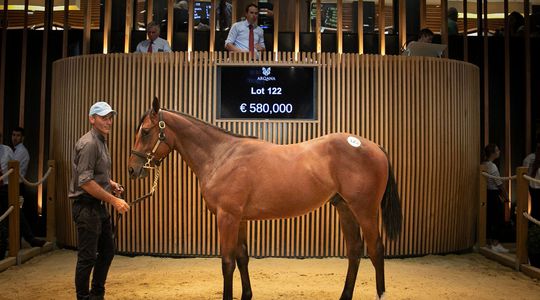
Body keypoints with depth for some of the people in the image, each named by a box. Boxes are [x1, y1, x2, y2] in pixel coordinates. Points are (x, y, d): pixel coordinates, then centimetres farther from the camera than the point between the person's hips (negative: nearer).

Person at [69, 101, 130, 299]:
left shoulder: (102, 141, 12)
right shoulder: (88, 144, -17)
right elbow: (86, 182, -24)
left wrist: (111, 184, 7)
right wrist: (113, 200, -22)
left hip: (99, 206, 10)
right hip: (86, 206, -10)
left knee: (107, 251, 17)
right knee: (87, 257, -1)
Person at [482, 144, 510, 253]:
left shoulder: (484, 165, 9)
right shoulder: (492, 166, -17)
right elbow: (499, 184, -14)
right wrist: (506, 197, -4)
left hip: (488, 194, 9)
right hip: (494, 195, -9)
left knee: (490, 219, 12)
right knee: (499, 219, -1)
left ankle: (489, 243, 18)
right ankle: (495, 244, 1)